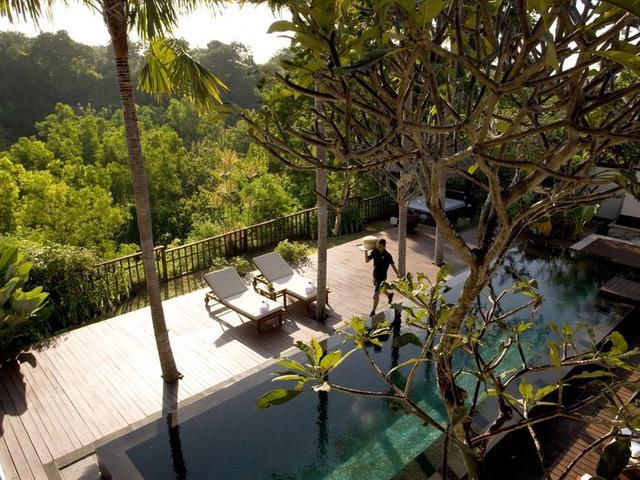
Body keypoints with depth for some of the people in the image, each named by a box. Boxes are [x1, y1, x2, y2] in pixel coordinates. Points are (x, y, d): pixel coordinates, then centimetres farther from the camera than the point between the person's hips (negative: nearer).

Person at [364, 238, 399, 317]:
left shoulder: (387, 255, -18)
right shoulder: (375, 252, -6)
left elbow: (393, 265, -6)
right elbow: (367, 260, -7)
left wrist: (398, 275, 1)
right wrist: (366, 250, -19)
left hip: (381, 278, -6)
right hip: (375, 276, 6)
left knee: (375, 295, -6)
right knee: (380, 290, 29)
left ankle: (373, 311, 12)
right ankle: (389, 295, 59)